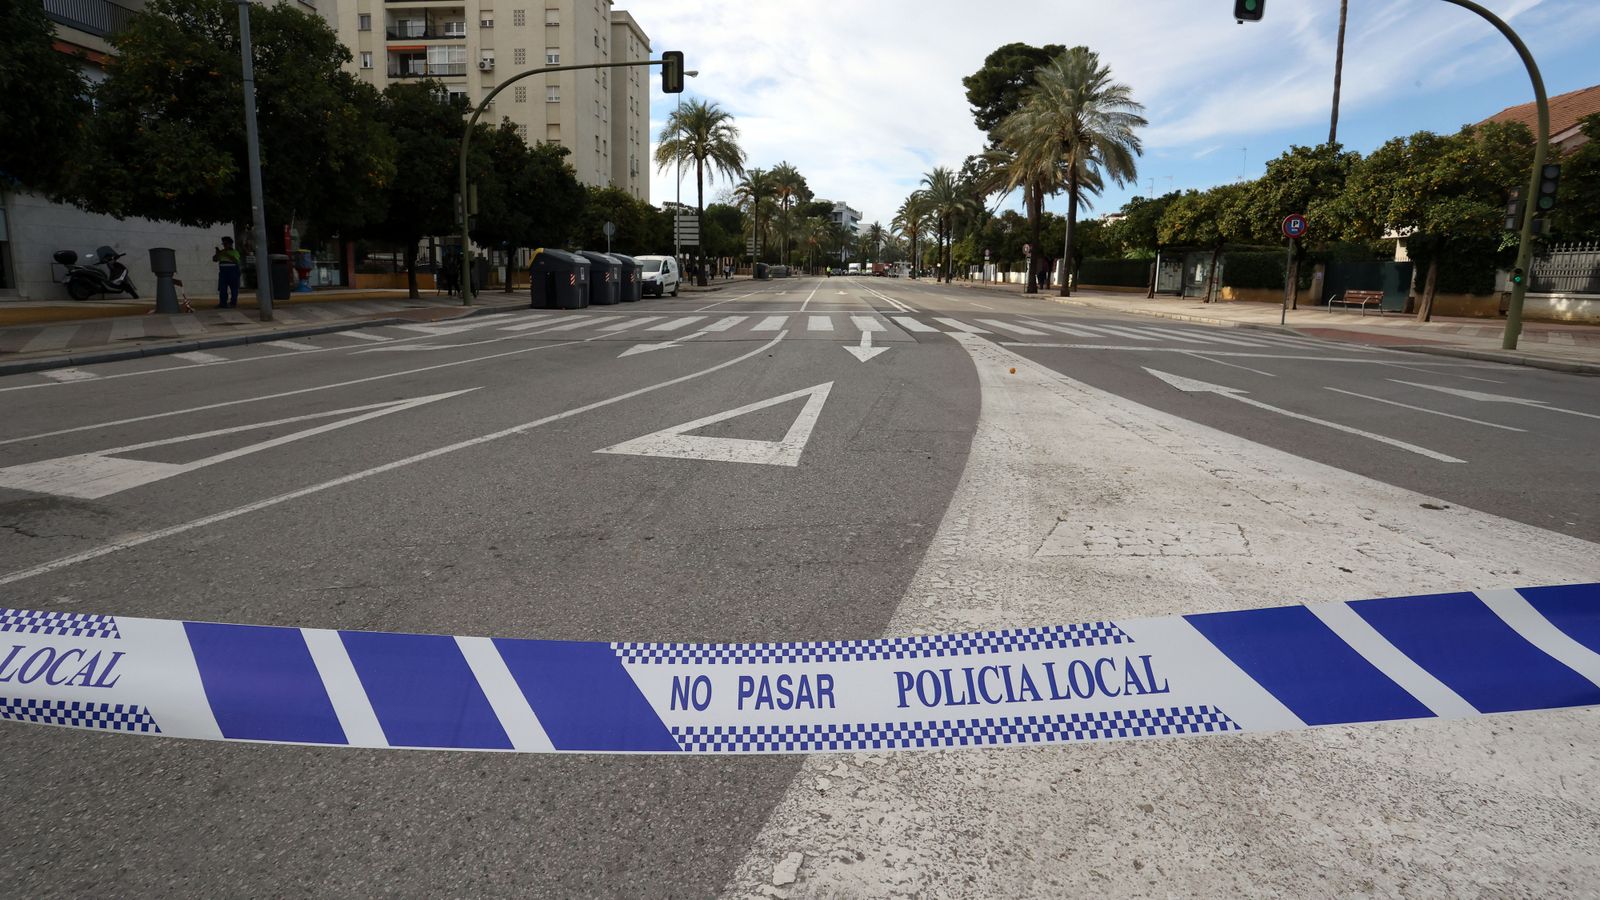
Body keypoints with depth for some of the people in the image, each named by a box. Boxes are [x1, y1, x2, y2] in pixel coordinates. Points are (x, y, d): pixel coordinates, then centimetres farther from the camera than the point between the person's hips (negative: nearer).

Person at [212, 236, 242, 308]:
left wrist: (227, 254, -21)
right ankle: (222, 303, -1)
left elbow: (235, 260, -15)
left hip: (233, 271, -5)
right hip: (223, 271, 5)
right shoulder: (221, 252, 16)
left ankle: (233, 303, 3)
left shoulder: (235, 252, 2)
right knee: (222, 288, -1)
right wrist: (217, 253, -4)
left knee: (234, 288, -2)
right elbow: (214, 259, 12)